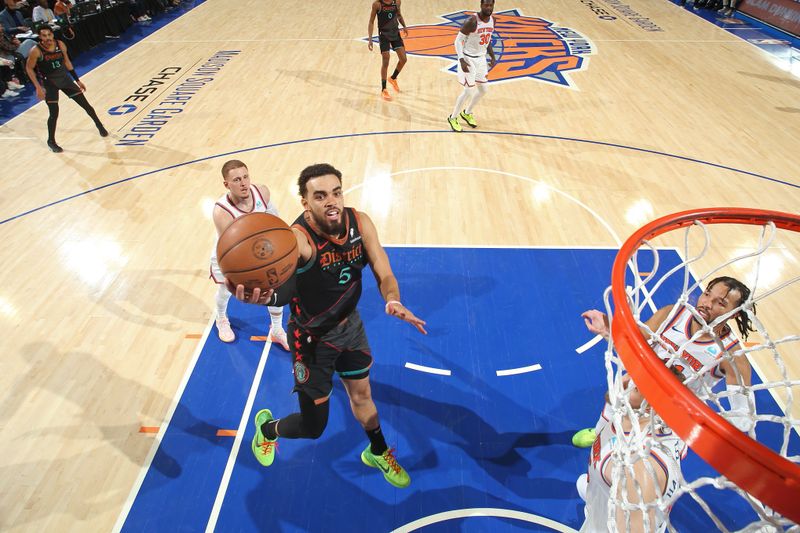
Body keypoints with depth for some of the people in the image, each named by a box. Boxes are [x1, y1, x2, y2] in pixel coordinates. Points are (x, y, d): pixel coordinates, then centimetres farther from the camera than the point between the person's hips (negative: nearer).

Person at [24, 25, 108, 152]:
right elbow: (29, 68, -11)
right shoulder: (36, 51, -20)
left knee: (86, 104, 5)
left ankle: (99, 125, 29)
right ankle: (51, 141, 12)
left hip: (64, 78, 4)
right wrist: (38, 87, -18)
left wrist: (77, 80, 8)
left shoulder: (61, 45, -9)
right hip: (49, 83, -4)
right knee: (54, 113, -6)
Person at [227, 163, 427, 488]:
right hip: (313, 338, -4)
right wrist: (254, 293, -77)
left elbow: (384, 276, -12)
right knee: (313, 427, 9)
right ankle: (267, 428, 45)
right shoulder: (298, 240, -34)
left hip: (350, 324, 5)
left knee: (362, 393, 24)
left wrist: (393, 300, -34)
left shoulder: (360, 223, -17)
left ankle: (378, 453, 53)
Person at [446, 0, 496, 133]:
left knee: (483, 90, 13)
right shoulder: (471, 21, -22)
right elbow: (458, 40, -18)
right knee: (469, 91, -9)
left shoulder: (492, 20, 1)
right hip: (468, 58, -8)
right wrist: (461, 60, -28)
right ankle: (453, 118, 10)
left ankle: (467, 113, 34)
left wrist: (493, 56, 10)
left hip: (481, 58, 8)